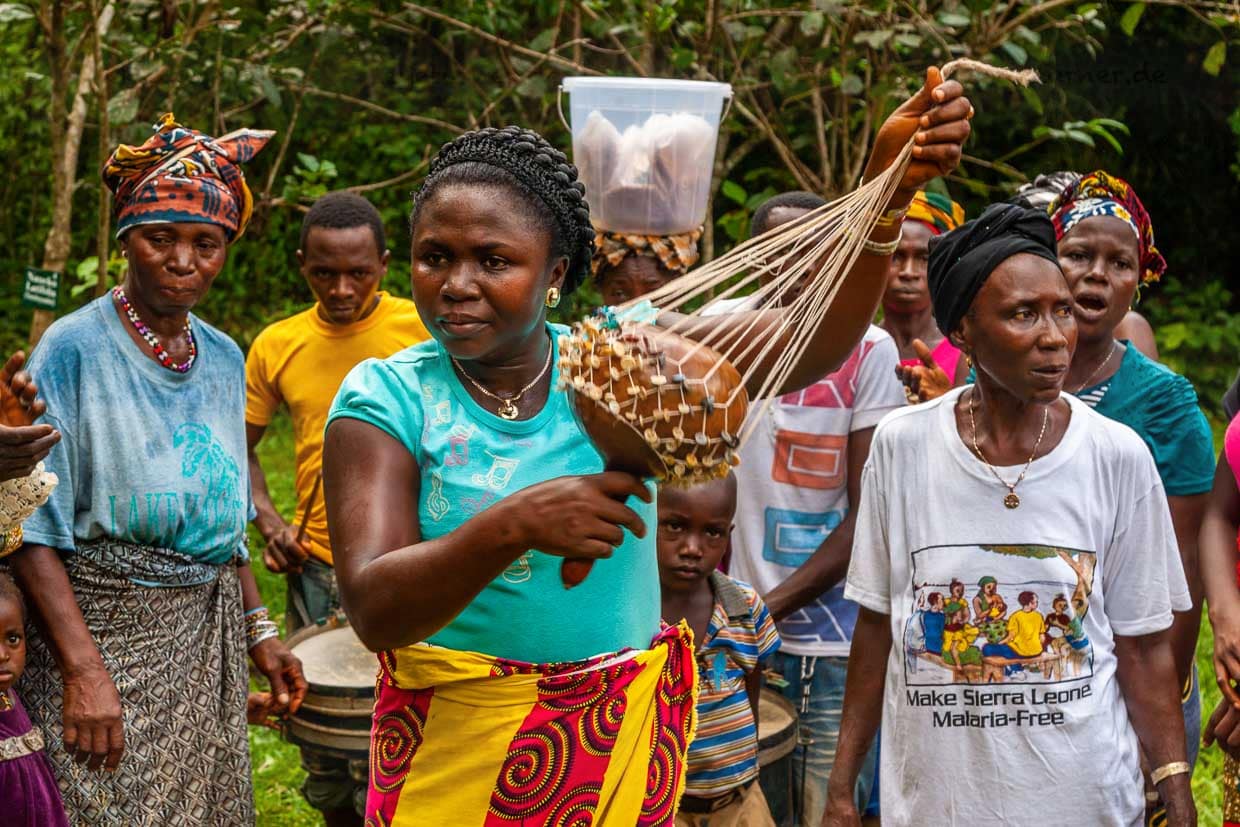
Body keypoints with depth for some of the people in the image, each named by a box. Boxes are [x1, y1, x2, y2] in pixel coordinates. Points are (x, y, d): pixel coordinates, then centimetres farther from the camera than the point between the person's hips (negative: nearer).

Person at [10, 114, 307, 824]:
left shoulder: (224, 360, 8)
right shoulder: (76, 349, -10)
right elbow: (33, 527, -14)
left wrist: (258, 629, 11)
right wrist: (82, 668, -21)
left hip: (209, 635, 6)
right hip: (102, 626, -5)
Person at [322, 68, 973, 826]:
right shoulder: (388, 397, -9)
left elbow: (812, 341, -16)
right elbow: (374, 612, -20)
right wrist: (514, 524, -36)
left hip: (627, 738, 2)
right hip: (455, 751, -1)